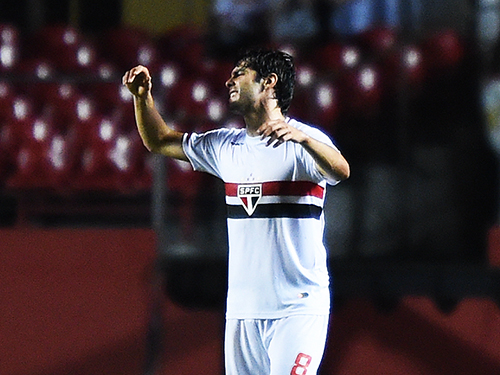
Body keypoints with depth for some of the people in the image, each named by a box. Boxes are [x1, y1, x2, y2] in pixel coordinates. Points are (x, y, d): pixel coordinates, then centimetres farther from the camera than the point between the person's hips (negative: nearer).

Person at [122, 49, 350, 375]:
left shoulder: (306, 142, -7)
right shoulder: (226, 146, 14)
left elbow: (341, 171, -27)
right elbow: (159, 141, 25)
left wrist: (302, 138, -46)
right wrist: (143, 96, 8)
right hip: (242, 310, 6)